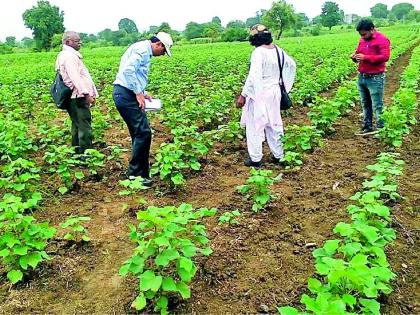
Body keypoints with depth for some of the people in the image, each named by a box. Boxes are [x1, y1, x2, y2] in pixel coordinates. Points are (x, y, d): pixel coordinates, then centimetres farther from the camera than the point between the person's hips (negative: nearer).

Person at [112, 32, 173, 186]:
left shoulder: (143, 50, 22)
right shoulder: (142, 49, -11)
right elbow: (128, 70, -25)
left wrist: (142, 93, 16)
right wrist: (138, 92, -21)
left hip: (125, 94, 11)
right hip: (126, 94, -11)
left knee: (138, 133, 14)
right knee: (143, 133, -10)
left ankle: (138, 171, 23)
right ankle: (136, 174, -3)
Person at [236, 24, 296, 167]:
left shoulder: (258, 52, -19)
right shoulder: (277, 49, 5)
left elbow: (253, 76, -27)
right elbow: (291, 64, 19)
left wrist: (243, 95, -23)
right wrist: (285, 84, 25)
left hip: (260, 93, -8)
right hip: (274, 92, 8)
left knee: (254, 125, 4)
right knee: (273, 124, 18)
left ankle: (256, 159, 10)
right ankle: (277, 155, 27)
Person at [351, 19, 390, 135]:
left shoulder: (382, 40, -9)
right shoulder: (362, 40, 13)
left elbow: (385, 57, -18)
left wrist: (366, 57, -23)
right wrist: (355, 57, 0)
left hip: (375, 79, -7)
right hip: (361, 77, 7)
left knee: (377, 106, -3)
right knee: (365, 104, 14)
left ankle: (381, 129, 5)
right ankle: (367, 127, 25)